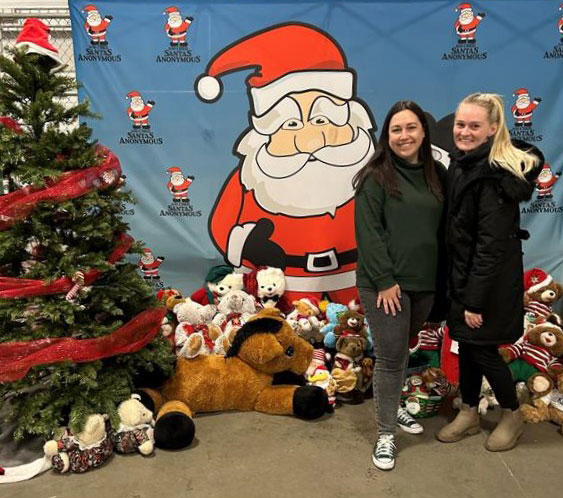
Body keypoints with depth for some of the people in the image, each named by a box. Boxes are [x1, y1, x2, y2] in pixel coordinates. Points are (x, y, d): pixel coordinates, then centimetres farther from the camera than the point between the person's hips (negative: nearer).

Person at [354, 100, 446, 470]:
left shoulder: (437, 175, 9)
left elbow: (444, 228, 13)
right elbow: (368, 232, -12)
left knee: (404, 349, 19)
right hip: (385, 284, -5)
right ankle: (386, 434, 15)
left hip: (425, 283, 5)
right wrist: (384, 280, -17)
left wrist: (441, 276, 6)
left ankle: (393, 406, 40)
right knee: (391, 356, 0)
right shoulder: (376, 177, -7)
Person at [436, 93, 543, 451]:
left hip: (490, 280, -8)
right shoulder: (463, 163, 6)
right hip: (463, 273, 8)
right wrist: (461, 290, 12)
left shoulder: (493, 175, -22)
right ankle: (469, 414, 34)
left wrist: (476, 300, -20)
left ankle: (512, 415, 31)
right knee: (467, 344, 17)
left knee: (482, 348, 6)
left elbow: (492, 245, -23)